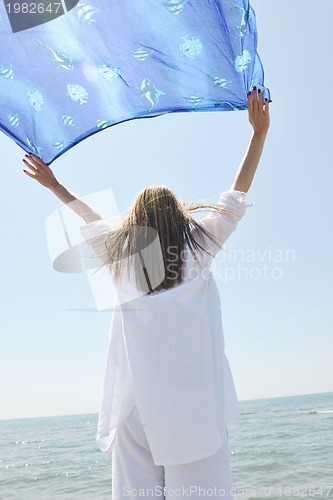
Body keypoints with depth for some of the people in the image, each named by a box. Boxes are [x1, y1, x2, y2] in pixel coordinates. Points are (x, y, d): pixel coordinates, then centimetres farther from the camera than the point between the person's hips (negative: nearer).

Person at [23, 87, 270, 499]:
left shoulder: (120, 250, 10)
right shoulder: (198, 241, 6)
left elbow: (91, 218, 28)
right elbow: (237, 194, 16)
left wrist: (54, 185, 46)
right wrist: (260, 132, 25)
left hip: (135, 399, 2)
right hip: (194, 397, -2)